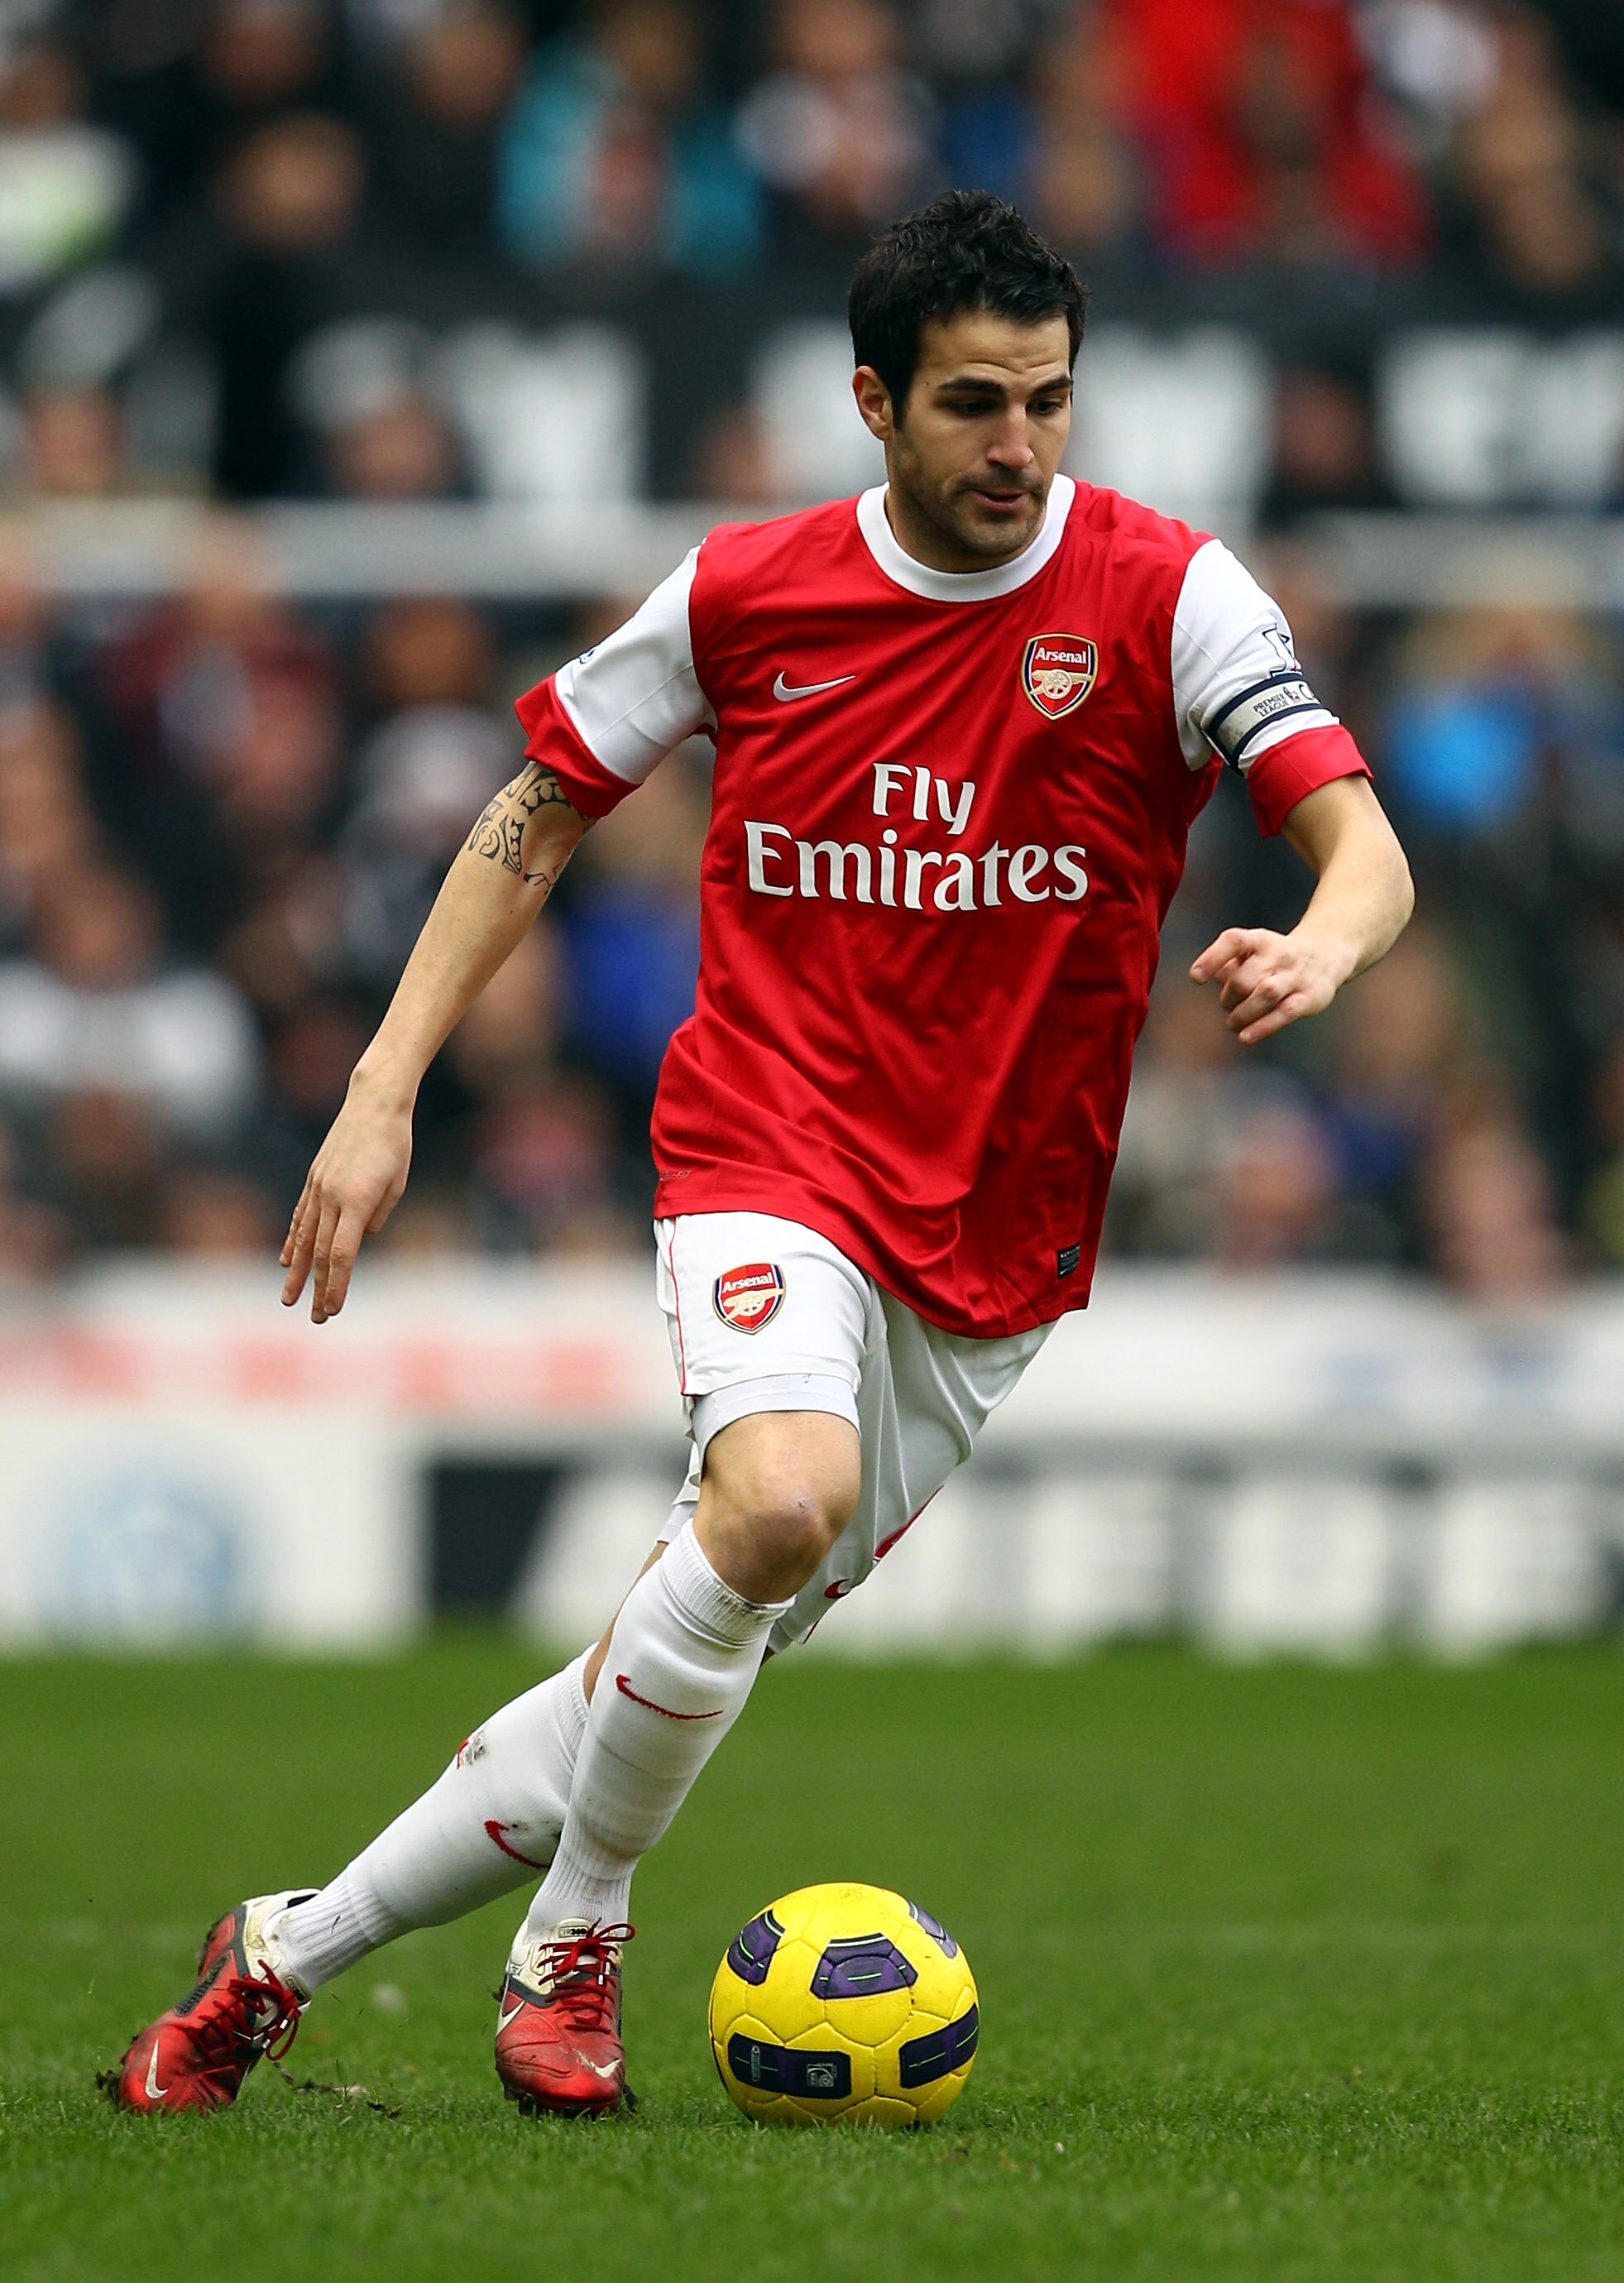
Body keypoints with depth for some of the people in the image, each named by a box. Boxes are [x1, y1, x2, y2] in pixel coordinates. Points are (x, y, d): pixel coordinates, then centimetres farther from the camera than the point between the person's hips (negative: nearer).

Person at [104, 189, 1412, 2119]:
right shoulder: (746, 594, -2)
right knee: (781, 1496, -32)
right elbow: (542, 808, 11)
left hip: (994, 1232, 1)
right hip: (768, 1153, -1)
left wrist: (1315, 947, -37)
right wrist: (386, 1086, 4)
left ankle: (287, 1951, 19)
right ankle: (569, 1950, -11)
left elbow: (1360, 841, -13)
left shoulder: (1162, 594, -6)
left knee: (687, 1669, 2)